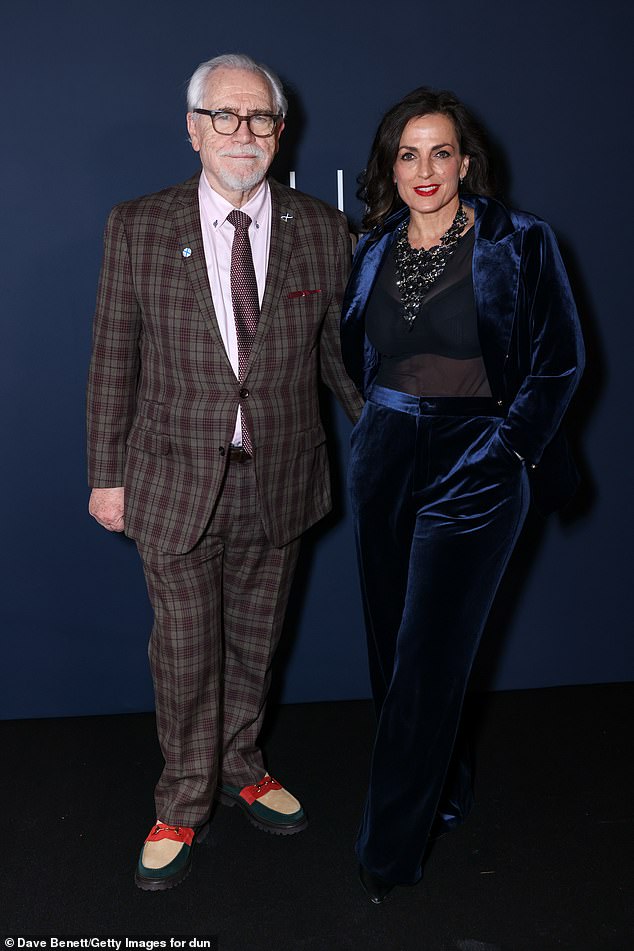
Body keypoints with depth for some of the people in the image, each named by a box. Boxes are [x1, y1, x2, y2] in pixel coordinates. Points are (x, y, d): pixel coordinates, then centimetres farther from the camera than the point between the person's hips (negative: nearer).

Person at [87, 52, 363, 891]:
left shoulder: (322, 232, -1)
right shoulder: (137, 229, -4)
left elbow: (338, 351, 7)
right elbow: (113, 360, -2)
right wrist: (107, 475, -1)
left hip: (279, 479, 2)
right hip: (176, 480, -1)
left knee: (254, 642, 18)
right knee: (185, 652, 9)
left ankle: (240, 770, 44)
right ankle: (183, 808, 32)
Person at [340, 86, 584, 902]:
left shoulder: (519, 245, -4)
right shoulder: (374, 251, 9)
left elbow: (560, 361, -3)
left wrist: (506, 446, -6)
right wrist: (384, 418, 10)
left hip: (474, 468, -5)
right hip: (383, 457, 5)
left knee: (428, 657, -3)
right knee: (390, 643, 12)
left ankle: (390, 849, 12)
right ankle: (443, 788, 36)